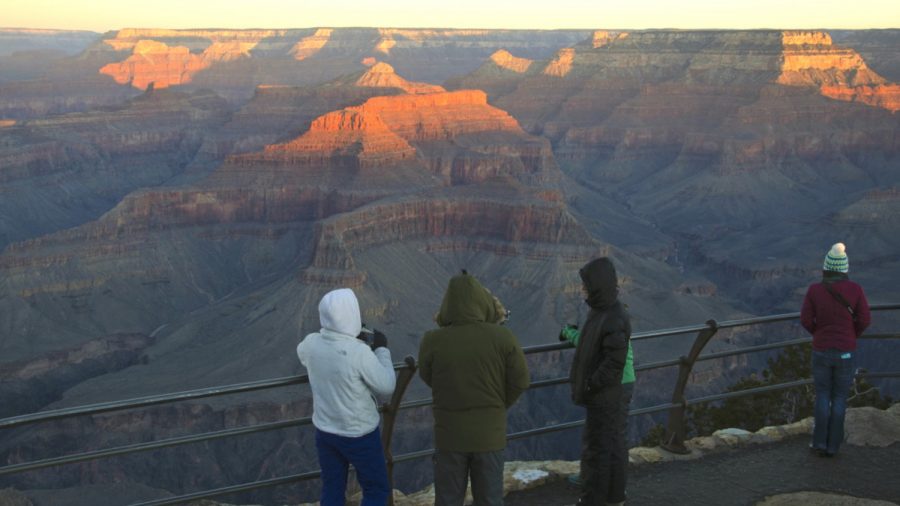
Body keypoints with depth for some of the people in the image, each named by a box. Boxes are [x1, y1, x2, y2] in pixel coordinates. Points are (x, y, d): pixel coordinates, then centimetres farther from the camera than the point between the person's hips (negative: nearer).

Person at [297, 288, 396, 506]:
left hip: (325, 431, 5)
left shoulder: (311, 344, -10)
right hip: (360, 435, -5)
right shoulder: (359, 352, -28)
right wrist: (382, 350, -5)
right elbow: (387, 386, -17)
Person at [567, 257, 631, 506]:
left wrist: (587, 387, -19)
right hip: (605, 395, 9)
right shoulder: (601, 310, 6)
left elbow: (614, 363, -24)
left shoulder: (615, 318, -23)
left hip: (605, 397, -9)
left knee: (596, 448, 0)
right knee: (613, 445, 17)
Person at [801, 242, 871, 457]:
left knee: (822, 396, 16)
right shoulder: (855, 290, -11)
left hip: (821, 351, 0)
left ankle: (820, 442, 15)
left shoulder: (814, 290, -10)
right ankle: (833, 445, 15)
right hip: (846, 351, 0)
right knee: (839, 398, 12)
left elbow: (806, 319, -8)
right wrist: (852, 335, 11)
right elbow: (864, 319, -8)